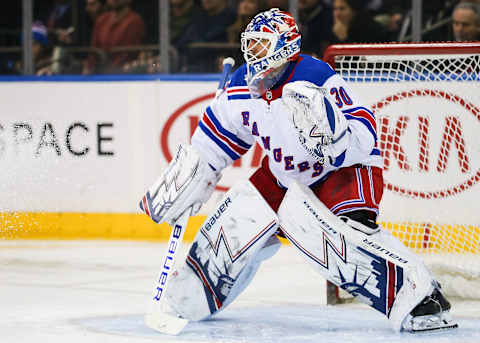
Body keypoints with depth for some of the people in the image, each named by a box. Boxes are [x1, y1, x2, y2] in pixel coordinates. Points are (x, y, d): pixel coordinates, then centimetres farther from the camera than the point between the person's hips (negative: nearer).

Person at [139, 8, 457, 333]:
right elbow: (212, 140, 12)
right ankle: (191, 297, 25)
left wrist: (326, 125, -51)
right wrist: (177, 185, 13)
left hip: (347, 169, -7)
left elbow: (364, 139, -32)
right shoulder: (241, 88, -5)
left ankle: (417, 294, -34)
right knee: (238, 217, 1)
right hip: (285, 175, 8)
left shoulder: (319, 80, -27)